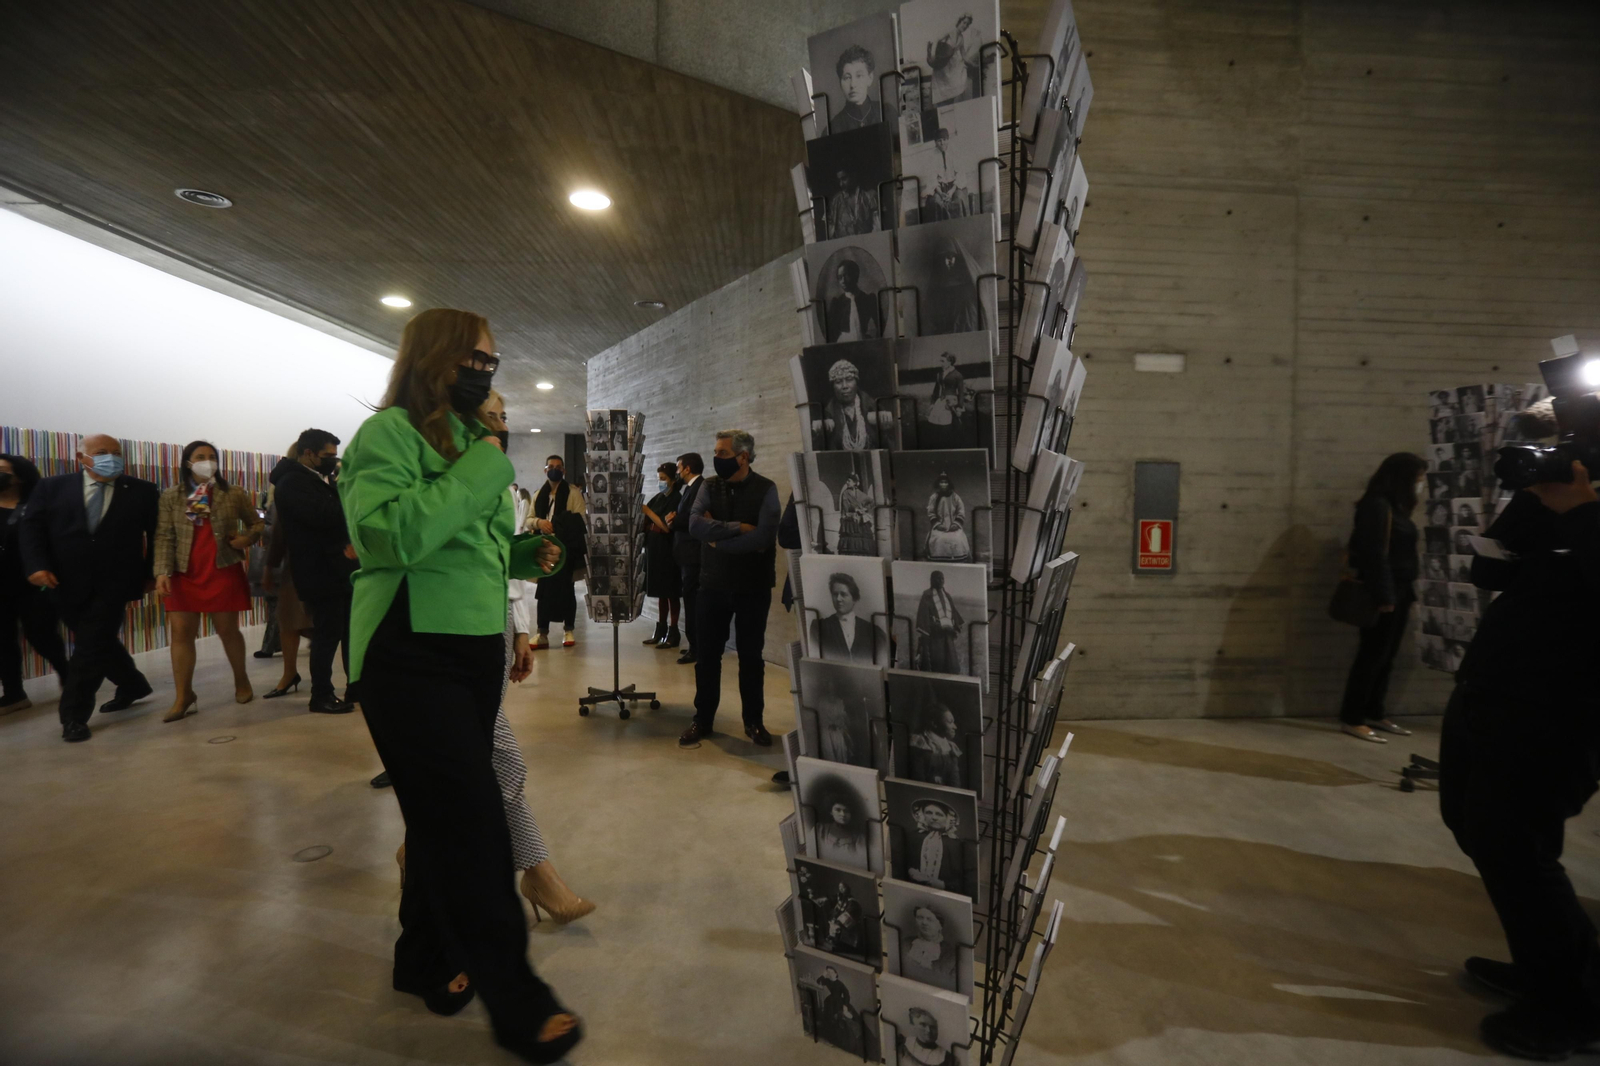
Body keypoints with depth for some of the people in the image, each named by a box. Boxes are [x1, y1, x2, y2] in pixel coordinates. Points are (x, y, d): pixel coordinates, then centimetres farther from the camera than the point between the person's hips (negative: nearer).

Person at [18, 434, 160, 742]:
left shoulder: (142, 491, 3)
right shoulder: (51, 488, 6)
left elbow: (157, 535, 5)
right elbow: (31, 529, 1)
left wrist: (152, 573, 2)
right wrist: (37, 566, -13)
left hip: (114, 585, -3)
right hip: (68, 586, 3)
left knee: (91, 647, -3)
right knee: (100, 644, 15)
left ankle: (74, 715, 7)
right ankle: (133, 687, 35)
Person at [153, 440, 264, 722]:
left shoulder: (235, 495, 2)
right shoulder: (171, 497, 3)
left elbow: (257, 523, 13)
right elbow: (164, 537, 0)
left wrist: (246, 538, -9)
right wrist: (163, 571, -10)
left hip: (224, 572, -1)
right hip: (184, 575, 1)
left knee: (228, 630, 7)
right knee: (180, 633, 0)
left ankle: (242, 682, 25)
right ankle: (183, 697, 6)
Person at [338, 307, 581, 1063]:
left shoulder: (472, 439, 14)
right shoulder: (390, 433, -10)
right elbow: (396, 535, -28)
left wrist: (526, 554, 2)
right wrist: (484, 467, -22)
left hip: (476, 653, 8)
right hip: (412, 658, -8)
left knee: (445, 816, 16)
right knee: (473, 825, -5)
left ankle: (426, 960, 35)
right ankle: (514, 1000, 9)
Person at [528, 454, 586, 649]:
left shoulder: (573, 492, 0)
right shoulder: (539, 494, 16)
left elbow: (580, 521, -7)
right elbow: (528, 520, 13)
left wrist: (562, 529, -19)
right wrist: (538, 522, -8)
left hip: (565, 547, -4)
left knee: (565, 588, 1)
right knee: (544, 589, 4)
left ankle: (568, 631, 12)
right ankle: (542, 633, 8)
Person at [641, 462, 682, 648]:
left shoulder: (677, 499, -10)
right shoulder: (657, 498, 10)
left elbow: (667, 527, -19)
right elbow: (645, 523, 9)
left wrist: (646, 510, -15)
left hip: (668, 552, -7)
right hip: (654, 550, 7)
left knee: (671, 593, 0)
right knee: (661, 591, 13)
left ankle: (673, 632, 6)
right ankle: (661, 629, 21)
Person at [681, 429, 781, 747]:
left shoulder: (765, 490, -8)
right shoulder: (709, 486, 1)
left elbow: (763, 537, -22)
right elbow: (694, 525, -16)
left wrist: (717, 538, -14)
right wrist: (737, 527, -20)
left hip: (753, 586, -2)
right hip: (713, 584, 2)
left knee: (750, 655, 9)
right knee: (707, 654, 8)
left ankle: (754, 721, 23)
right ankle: (702, 720, 22)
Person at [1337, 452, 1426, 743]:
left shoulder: (1395, 506, 15)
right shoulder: (1377, 506, -13)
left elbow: (1401, 554, 16)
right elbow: (1375, 554, -18)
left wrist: (1407, 593, 13)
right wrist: (1383, 596, -20)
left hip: (1398, 592, 9)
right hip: (1383, 594, -9)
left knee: (1386, 656, 12)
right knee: (1373, 655, -6)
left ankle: (1374, 712, 21)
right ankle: (1351, 718, -1)